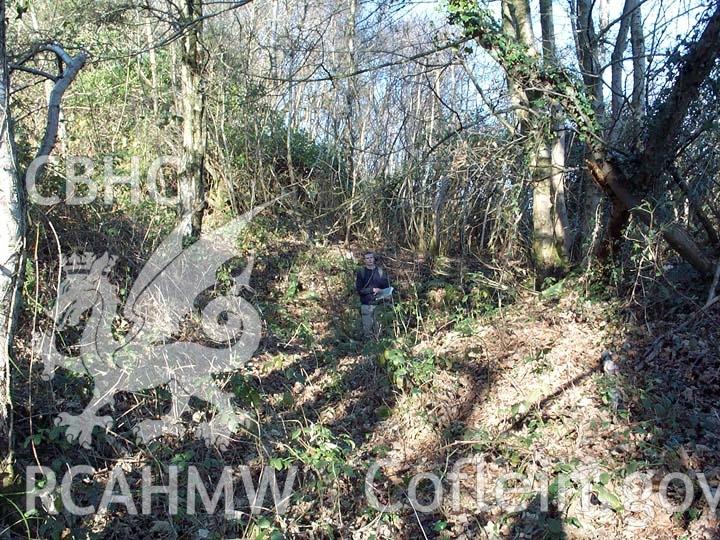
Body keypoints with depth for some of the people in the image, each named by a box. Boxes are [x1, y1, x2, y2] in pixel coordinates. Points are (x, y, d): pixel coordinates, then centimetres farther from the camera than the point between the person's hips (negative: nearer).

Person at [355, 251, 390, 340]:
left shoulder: (381, 272, 8)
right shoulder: (360, 273, 3)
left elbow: (386, 287, 10)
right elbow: (359, 290, -3)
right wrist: (373, 290, -10)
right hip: (366, 304, -1)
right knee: (367, 327, -3)